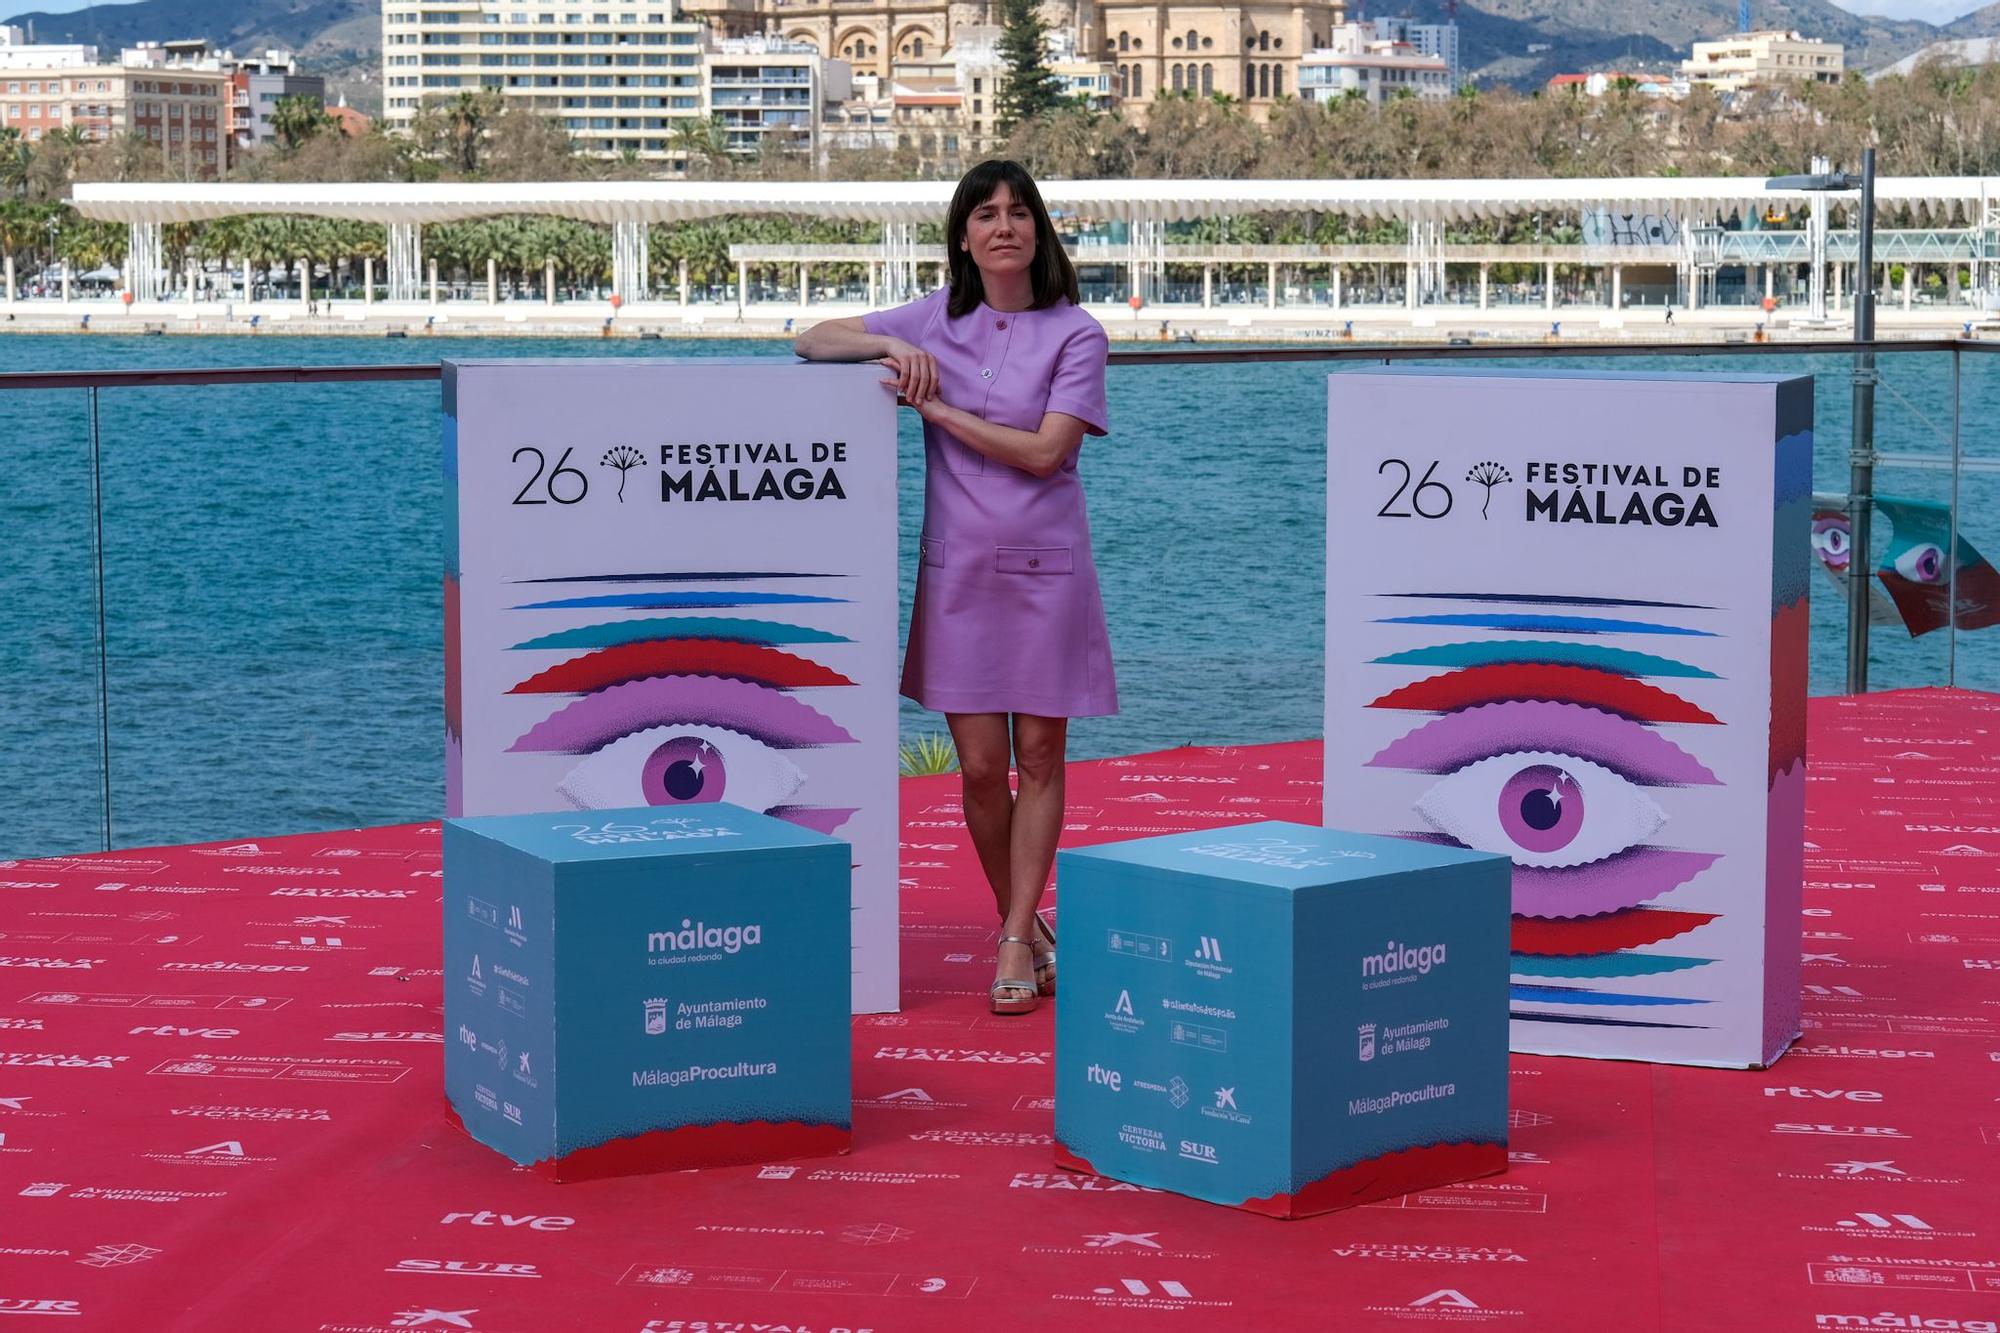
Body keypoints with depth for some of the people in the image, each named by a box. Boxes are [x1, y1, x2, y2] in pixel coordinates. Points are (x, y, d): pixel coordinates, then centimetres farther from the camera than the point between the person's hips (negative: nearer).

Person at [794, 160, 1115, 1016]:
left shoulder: (1075, 334, -1)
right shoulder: (935, 320, 8)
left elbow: (1046, 450, -11)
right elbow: (813, 341, 10)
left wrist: (940, 408, -10)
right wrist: (893, 346, -9)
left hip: (1047, 567, -2)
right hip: (958, 567, 2)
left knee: (1038, 757, 1)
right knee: (981, 766, 1)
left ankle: (1016, 944, 6)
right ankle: (1026, 923, 19)